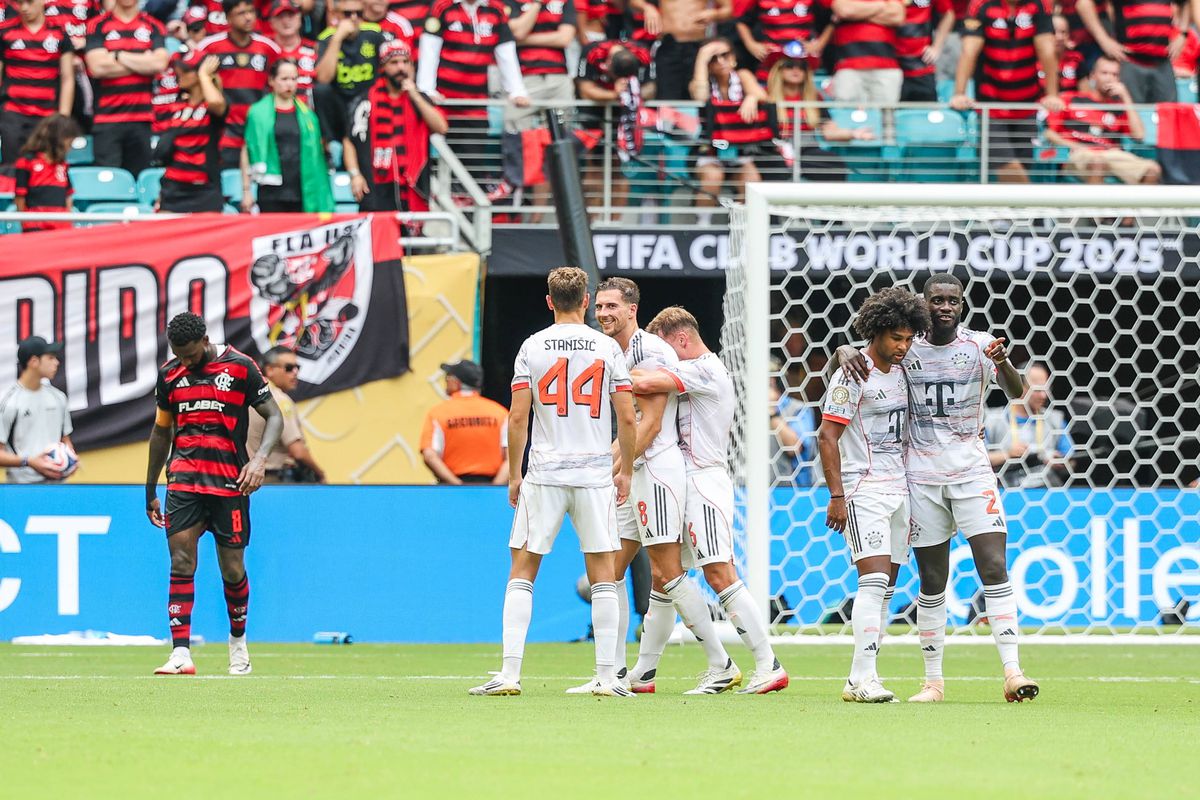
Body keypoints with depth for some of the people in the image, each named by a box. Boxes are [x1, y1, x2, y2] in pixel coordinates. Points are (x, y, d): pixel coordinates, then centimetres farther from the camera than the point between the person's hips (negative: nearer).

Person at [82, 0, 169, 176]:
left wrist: (118, 56, -6)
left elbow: (160, 63, -6)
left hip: (142, 120, 2)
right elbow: (97, 66, -9)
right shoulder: (98, 26, 5)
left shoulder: (154, 27, 10)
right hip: (107, 118, -2)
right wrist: (142, 63, -4)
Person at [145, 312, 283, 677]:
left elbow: (274, 417, 0)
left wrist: (259, 459, -18)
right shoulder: (170, 373, 9)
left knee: (232, 569, 3)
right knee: (181, 561, -11)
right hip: (184, 479, 2)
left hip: (229, 481, -2)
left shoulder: (240, 367, -3)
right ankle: (181, 654, -15)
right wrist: (150, 491, 19)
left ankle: (238, 640, 29)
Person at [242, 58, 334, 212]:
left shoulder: (306, 113, 10)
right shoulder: (258, 113, 2)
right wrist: (246, 191, 2)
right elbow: (247, 152, 5)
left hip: (302, 194, 2)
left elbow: (317, 151, 14)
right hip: (271, 195, -2)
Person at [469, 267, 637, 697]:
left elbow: (518, 417, -3)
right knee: (602, 573, 6)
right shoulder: (607, 348, 2)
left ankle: (510, 674, -3)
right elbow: (627, 419, 0)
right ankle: (607, 675, 3)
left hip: (544, 473, -1)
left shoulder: (533, 347, 0)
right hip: (596, 473, 1)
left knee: (522, 571, 5)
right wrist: (625, 470, 13)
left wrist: (514, 475, 7)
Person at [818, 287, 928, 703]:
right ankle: (863, 678, -22)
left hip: (899, 488, 8)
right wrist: (837, 496, -16)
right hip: (863, 489, -8)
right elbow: (827, 436, -11)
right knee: (874, 580, -18)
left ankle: (859, 680, 8)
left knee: (885, 588, 5)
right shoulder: (852, 375, -9)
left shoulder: (902, 370, 12)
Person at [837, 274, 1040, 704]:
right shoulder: (905, 349, 3)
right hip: (923, 478, 2)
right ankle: (933, 680, 11)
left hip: (972, 472, -1)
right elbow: (850, 353, 11)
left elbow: (1016, 391, -16)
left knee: (994, 569, -12)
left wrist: (1002, 362, -38)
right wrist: (846, 352, -14)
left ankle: (1013, 672, -15)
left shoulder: (980, 345, -2)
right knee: (932, 583, 5)